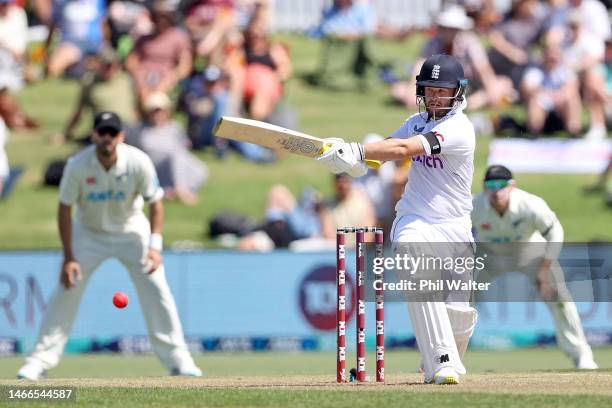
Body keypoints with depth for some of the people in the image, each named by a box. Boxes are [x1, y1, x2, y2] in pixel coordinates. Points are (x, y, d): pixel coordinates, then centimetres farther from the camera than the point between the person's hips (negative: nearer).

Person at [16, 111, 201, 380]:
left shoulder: (138, 162, -23)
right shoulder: (78, 166, -24)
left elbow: (155, 203, -12)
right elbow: (64, 209, -14)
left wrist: (155, 245, -23)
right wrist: (68, 257, -17)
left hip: (131, 230, 0)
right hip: (89, 233, 0)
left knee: (157, 290, -7)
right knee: (66, 291, -8)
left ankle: (177, 359, 3)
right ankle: (40, 360, -2)